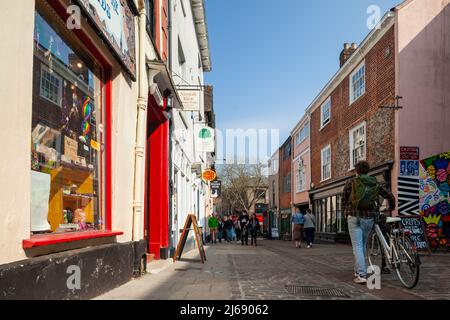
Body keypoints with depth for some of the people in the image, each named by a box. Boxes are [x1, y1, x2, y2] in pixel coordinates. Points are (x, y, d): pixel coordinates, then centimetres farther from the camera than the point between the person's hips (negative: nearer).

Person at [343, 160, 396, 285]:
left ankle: (362, 275, -11)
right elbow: (390, 196, 10)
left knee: (357, 246, -3)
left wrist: (348, 211, 23)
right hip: (369, 218, 4)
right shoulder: (375, 183, 8)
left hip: (354, 217, -4)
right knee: (362, 245, 19)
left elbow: (344, 200, 5)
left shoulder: (351, 182, 0)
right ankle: (358, 271, 29)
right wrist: (391, 209, 28)